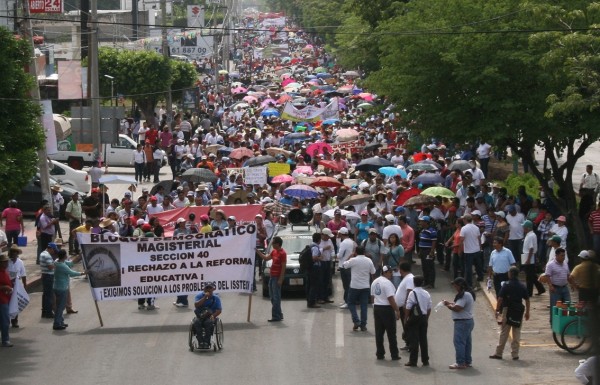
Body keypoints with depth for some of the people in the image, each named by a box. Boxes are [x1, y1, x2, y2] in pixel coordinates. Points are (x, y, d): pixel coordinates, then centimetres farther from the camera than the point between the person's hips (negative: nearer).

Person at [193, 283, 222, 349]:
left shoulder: (216, 298, 5)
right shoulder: (199, 296, 5)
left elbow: (219, 310, 0)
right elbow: (196, 305, -12)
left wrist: (213, 315, -19)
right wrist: (205, 297, -17)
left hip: (210, 316, -1)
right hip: (200, 316, 1)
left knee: (208, 322, -36)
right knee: (196, 323, -34)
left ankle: (207, 343, -32)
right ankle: (201, 342, -31)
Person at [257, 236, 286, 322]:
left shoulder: (282, 253, -16)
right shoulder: (274, 251, 11)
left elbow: (283, 267, -17)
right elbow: (266, 258, 24)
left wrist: (280, 279, -20)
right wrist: (257, 251, 17)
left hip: (277, 277, -10)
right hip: (272, 276, 10)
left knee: (276, 297, -7)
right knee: (272, 296, 13)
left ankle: (276, 316, -4)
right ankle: (279, 315, 21)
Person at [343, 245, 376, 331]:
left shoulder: (353, 260, -12)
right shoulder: (369, 261, -2)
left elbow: (345, 265, 3)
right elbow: (373, 272, 6)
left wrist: (350, 256, 12)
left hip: (355, 286, -3)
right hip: (365, 286, 3)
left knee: (351, 303, 13)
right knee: (364, 305, 6)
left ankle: (356, 321, -3)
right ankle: (363, 325, 6)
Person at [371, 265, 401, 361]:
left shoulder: (375, 282, 9)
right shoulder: (387, 283, -17)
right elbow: (390, 299, -21)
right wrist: (397, 310, -17)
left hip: (376, 308, 7)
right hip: (387, 309, -7)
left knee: (379, 333, 10)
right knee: (391, 333, 0)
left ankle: (380, 354, 11)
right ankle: (394, 355, 3)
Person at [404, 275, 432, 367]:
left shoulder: (412, 293, -13)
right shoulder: (427, 294, 5)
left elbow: (408, 308, -13)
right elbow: (429, 308, 9)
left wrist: (405, 319, -4)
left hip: (414, 318, -5)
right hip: (424, 318, 5)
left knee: (413, 340, -2)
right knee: (423, 339, 11)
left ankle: (413, 361, -2)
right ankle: (425, 360, 14)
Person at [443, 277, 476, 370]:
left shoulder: (464, 295, -20)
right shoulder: (468, 294, 15)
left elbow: (457, 308, -24)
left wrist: (448, 305, -8)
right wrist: (451, 303, 8)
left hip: (462, 322, -11)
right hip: (468, 321, 11)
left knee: (459, 342, -8)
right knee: (467, 342, 15)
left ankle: (460, 363, -8)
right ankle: (467, 361, 22)